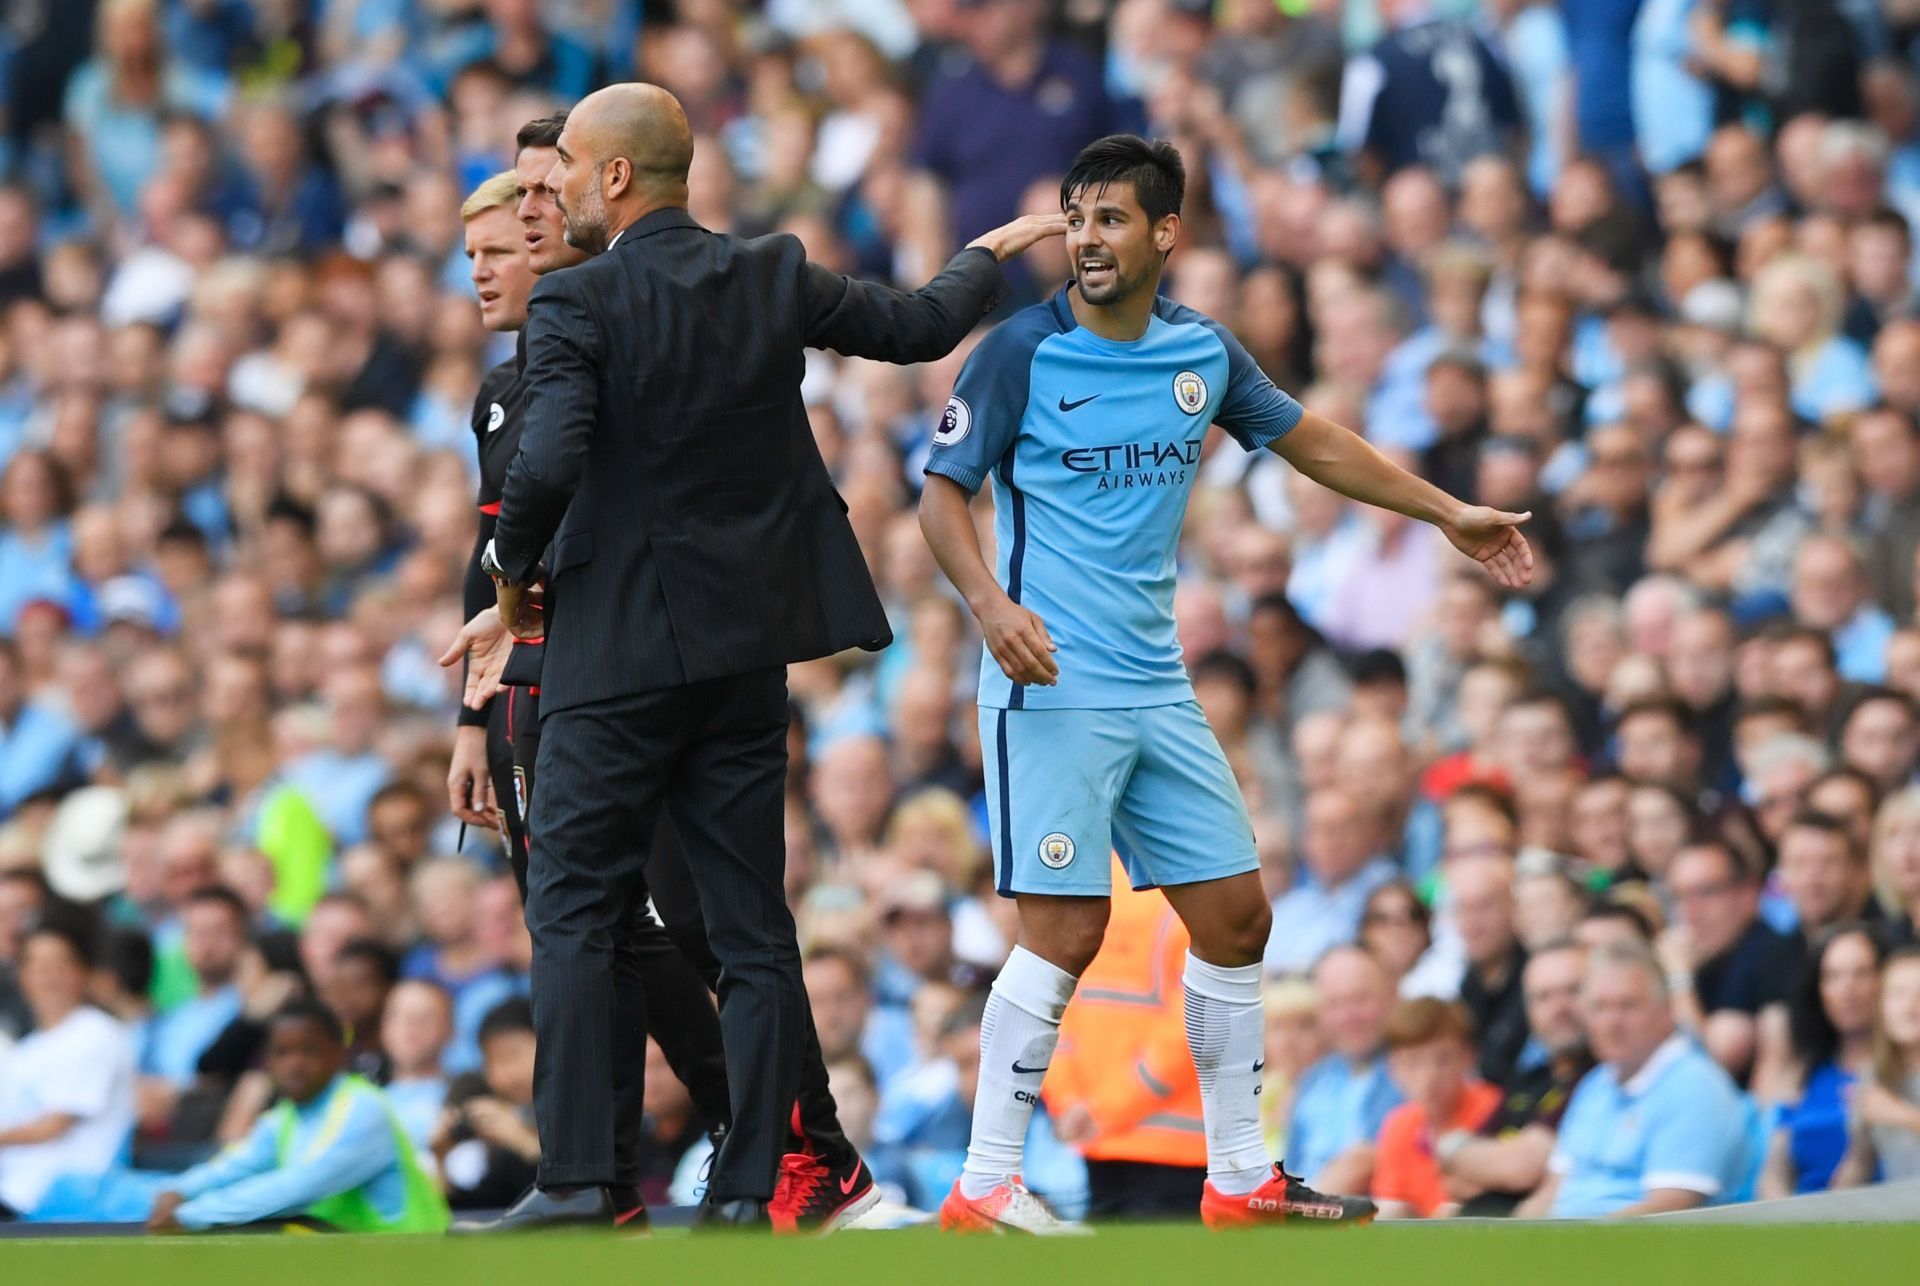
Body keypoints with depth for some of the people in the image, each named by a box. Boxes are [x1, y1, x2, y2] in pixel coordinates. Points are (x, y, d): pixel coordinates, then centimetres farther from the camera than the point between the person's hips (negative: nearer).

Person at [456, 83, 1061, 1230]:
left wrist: (514, 570, -5)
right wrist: (989, 260, 36)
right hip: (751, 648, 5)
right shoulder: (774, 279, 4)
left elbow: (547, 465, -24)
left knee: (571, 911, 0)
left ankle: (575, 1181, -9)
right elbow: (916, 328, 15)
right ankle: (747, 1192, 5)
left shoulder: (577, 305, -12)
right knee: (754, 928, 7)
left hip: (621, 650, -5)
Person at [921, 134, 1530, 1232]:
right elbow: (944, 493, -4)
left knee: (1237, 915, 7)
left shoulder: (1203, 352, 8)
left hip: (1158, 688, 6)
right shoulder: (1023, 352, -8)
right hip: (1052, 688, -6)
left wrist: (1450, 513, 27)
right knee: (1067, 931, -13)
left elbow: (1310, 441, 23)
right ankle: (984, 1190, -6)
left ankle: (1241, 1179, 18)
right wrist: (991, 602, -22)